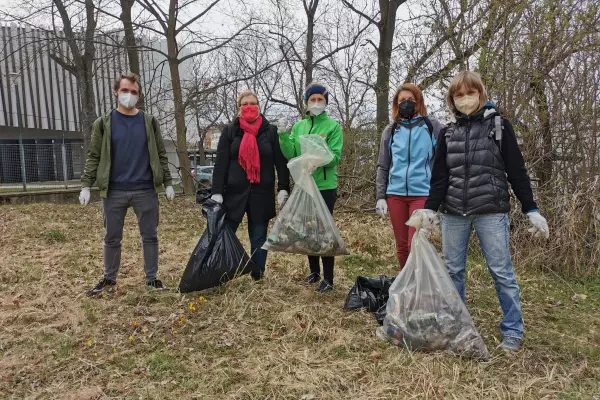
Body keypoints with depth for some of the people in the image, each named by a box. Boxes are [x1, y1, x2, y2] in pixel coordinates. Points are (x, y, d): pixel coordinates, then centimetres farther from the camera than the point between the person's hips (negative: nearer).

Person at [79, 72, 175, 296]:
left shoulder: (149, 122, 6)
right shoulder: (104, 123, 4)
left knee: (150, 236, 7)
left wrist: (168, 183, 3)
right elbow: (94, 157, 4)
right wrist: (86, 185, -4)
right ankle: (109, 279, 26)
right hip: (114, 192, 0)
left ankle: (152, 278, 19)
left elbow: (161, 155, 7)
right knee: (111, 238, 10)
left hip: (146, 191, 0)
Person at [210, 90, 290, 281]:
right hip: (234, 192, 0)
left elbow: (281, 162, 3)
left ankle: (258, 277, 20)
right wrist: (216, 192, -9)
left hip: (262, 193, 0)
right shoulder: (229, 131, 5)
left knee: (259, 237, 9)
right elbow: (220, 163, -1)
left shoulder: (271, 131, 5)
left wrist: (283, 188, -7)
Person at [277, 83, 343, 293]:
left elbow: (335, 156, -12)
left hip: (325, 187, -5)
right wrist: (283, 135, -15)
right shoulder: (298, 126, 9)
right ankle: (314, 271, 29)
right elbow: (290, 154, 0)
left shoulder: (333, 126, -4)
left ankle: (328, 279, 8)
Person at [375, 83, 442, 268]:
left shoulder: (432, 126, 5)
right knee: (401, 246, 10)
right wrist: (380, 197, 5)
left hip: (422, 193, -3)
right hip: (395, 194, 3)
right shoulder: (390, 130, 11)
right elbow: (383, 167, 12)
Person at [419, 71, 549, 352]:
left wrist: (531, 210, -2)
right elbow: (439, 176, 9)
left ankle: (513, 332, 13)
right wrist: (430, 208, -3)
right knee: (453, 270, 8)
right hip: (453, 213, 3)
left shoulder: (499, 125, 4)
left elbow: (516, 170, 2)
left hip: (491, 211, -3)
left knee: (501, 271, 1)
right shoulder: (448, 132, 11)